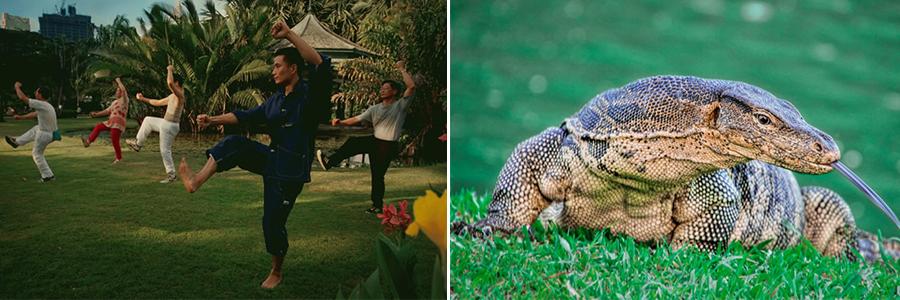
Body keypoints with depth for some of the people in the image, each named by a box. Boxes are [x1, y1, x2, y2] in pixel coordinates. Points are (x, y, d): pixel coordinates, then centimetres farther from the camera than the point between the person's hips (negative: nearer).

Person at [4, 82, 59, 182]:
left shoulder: (41, 104, -23)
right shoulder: (46, 106, 6)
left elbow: (22, 97, -18)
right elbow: (34, 114, 21)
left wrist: (17, 86, -2)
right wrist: (21, 117, 27)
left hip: (44, 135, -8)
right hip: (53, 132, 8)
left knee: (37, 154, 11)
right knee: (34, 130, 33)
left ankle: (47, 176, 14)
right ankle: (17, 142, 52)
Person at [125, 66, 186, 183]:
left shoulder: (180, 95, -18)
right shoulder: (172, 96, 13)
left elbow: (169, 82, -36)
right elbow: (157, 102, 26)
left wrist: (170, 70, -20)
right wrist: (143, 99, 26)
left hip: (170, 126, -9)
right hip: (165, 123, 9)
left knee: (165, 150, -5)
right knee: (147, 120, 26)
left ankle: (171, 174, 3)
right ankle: (138, 144, 34)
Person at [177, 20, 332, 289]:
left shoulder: (310, 95, -14)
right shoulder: (276, 100, 11)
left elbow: (321, 64, -33)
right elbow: (247, 116, 17)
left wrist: (289, 35, -37)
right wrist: (213, 119, 8)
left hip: (290, 169, -7)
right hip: (271, 158, 7)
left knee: (273, 222, 0)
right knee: (234, 143, -9)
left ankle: (276, 273, 22)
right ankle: (197, 180, -19)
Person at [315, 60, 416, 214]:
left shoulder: (400, 105, -8)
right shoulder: (375, 109, 8)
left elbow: (411, 86, -20)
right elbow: (357, 119, 4)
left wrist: (402, 69, -16)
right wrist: (341, 122, -10)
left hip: (388, 146, -5)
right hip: (375, 141, 6)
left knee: (378, 175, -2)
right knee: (352, 142, -4)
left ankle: (378, 205, 11)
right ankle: (329, 162, 6)